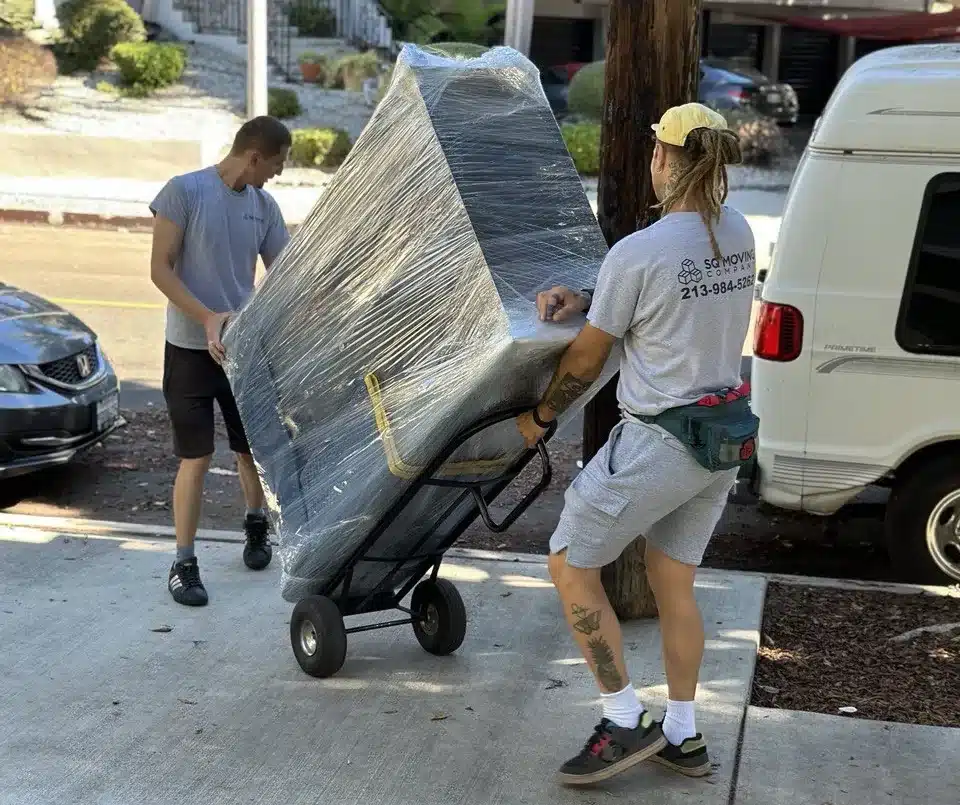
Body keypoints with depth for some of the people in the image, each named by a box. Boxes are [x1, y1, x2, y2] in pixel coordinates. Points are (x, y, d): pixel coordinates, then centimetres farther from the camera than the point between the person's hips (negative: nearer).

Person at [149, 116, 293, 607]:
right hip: (191, 349, -5)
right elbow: (160, 269, -13)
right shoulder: (184, 191, -11)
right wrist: (208, 318, -23)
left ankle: (256, 524, 41)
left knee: (253, 448, 14)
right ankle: (183, 564, 8)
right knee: (195, 459, -3)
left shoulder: (264, 207, 5)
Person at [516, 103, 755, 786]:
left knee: (571, 567, 9)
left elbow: (586, 358, -8)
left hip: (657, 443, -8)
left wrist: (540, 416, 9)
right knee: (674, 585, 20)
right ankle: (682, 736, 29)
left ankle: (626, 723, 12)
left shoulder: (636, 254, -19)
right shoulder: (737, 234, 2)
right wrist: (583, 298, 3)